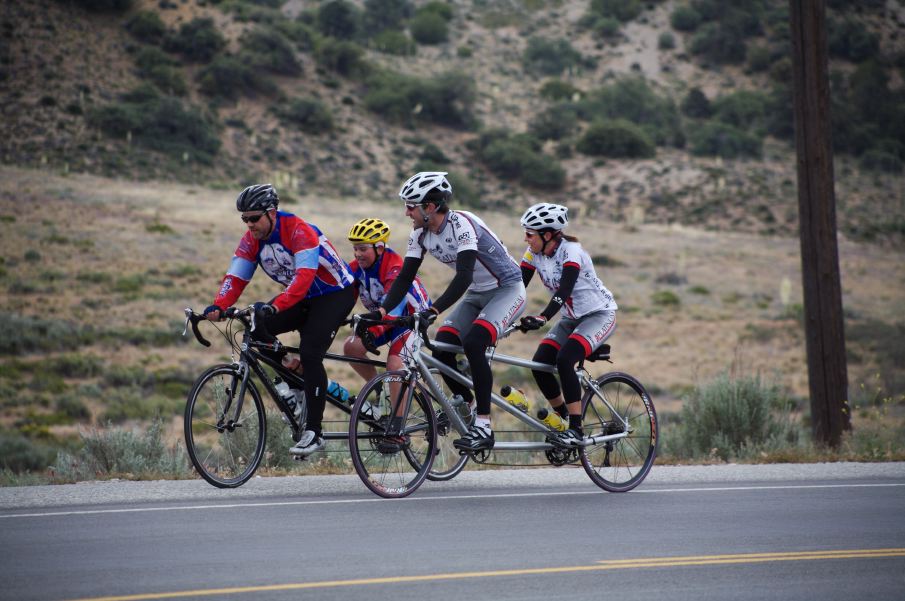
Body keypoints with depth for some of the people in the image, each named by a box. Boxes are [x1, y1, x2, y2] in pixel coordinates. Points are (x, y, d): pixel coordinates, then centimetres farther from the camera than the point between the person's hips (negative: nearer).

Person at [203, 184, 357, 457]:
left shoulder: (298, 230, -27)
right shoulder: (251, 239, -6)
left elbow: (304, 276, -38)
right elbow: (236, 277, -10)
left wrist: (276, 305, -50)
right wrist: (218, 306, -29)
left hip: (336, 293, -7)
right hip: (303, 298, 7)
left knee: (309, 353, -23)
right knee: (256, 328, -15)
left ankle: (314, 432, -17)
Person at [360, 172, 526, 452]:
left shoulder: (461, 224, -28)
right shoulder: (420, 234, -5)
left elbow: (464, 276, -38)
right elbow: (405, 277, -6)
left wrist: (434, 310, -48)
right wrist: (382, 311, -21)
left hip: (507, 290, -8)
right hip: (477, 295, 8)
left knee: (473, 344, -28)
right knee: (441, 349, -10)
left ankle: (484, 428, -24)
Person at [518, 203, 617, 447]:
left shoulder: (571, 251, -24)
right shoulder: (534, 253, -4)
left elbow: (564, 289, -38)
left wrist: (543, 318, -52)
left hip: (599, 315, -7)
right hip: (571, 318, 7)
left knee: (564, 360, -28)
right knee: (539, 364, -12)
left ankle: (576, 430, -22)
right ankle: (565, 421, 6)